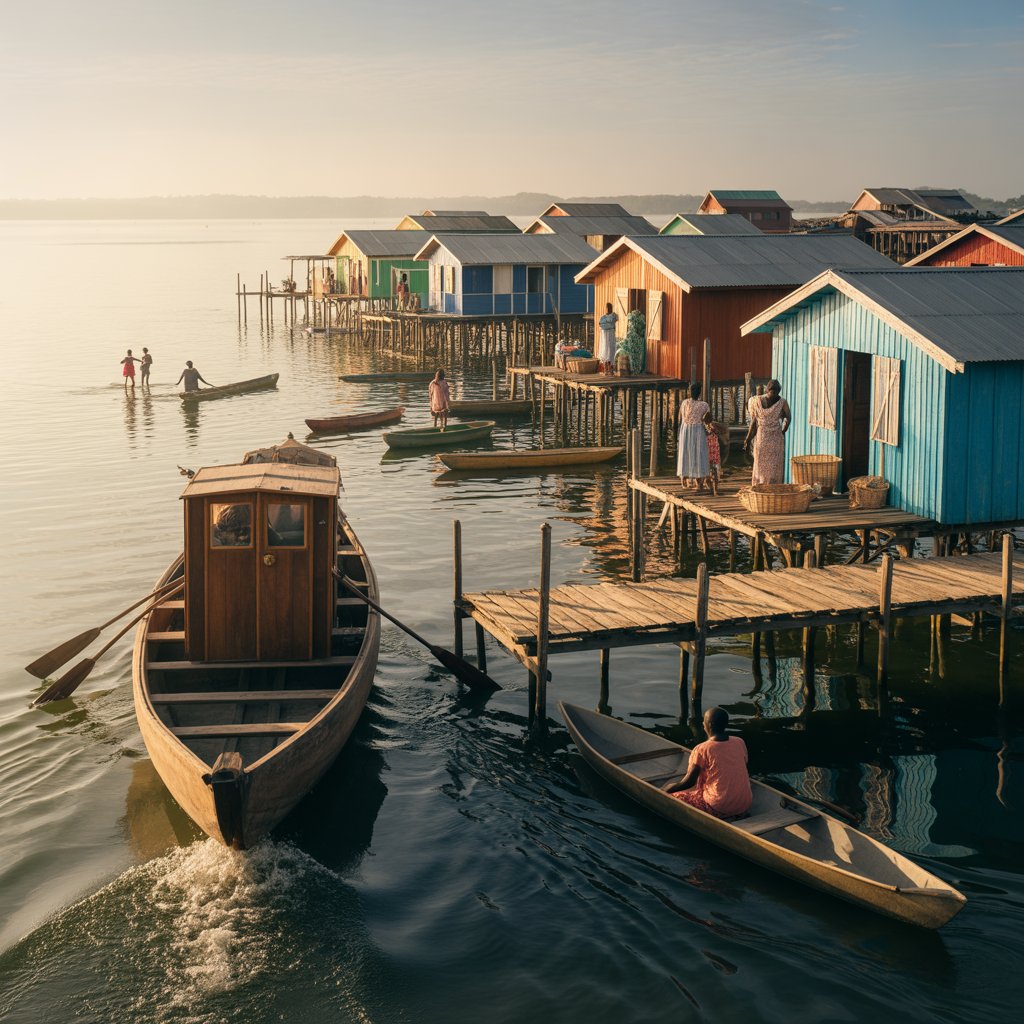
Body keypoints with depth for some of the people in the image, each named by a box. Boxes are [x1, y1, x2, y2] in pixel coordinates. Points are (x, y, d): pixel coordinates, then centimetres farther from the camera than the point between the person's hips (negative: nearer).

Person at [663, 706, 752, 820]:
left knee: (674, 796, 5)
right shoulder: (740, 743, 1)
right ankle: (736, 815, 10)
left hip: (720, 808, -7)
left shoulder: (701, 750, -13)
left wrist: (662, 791, 6)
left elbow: (689, 782, -8)